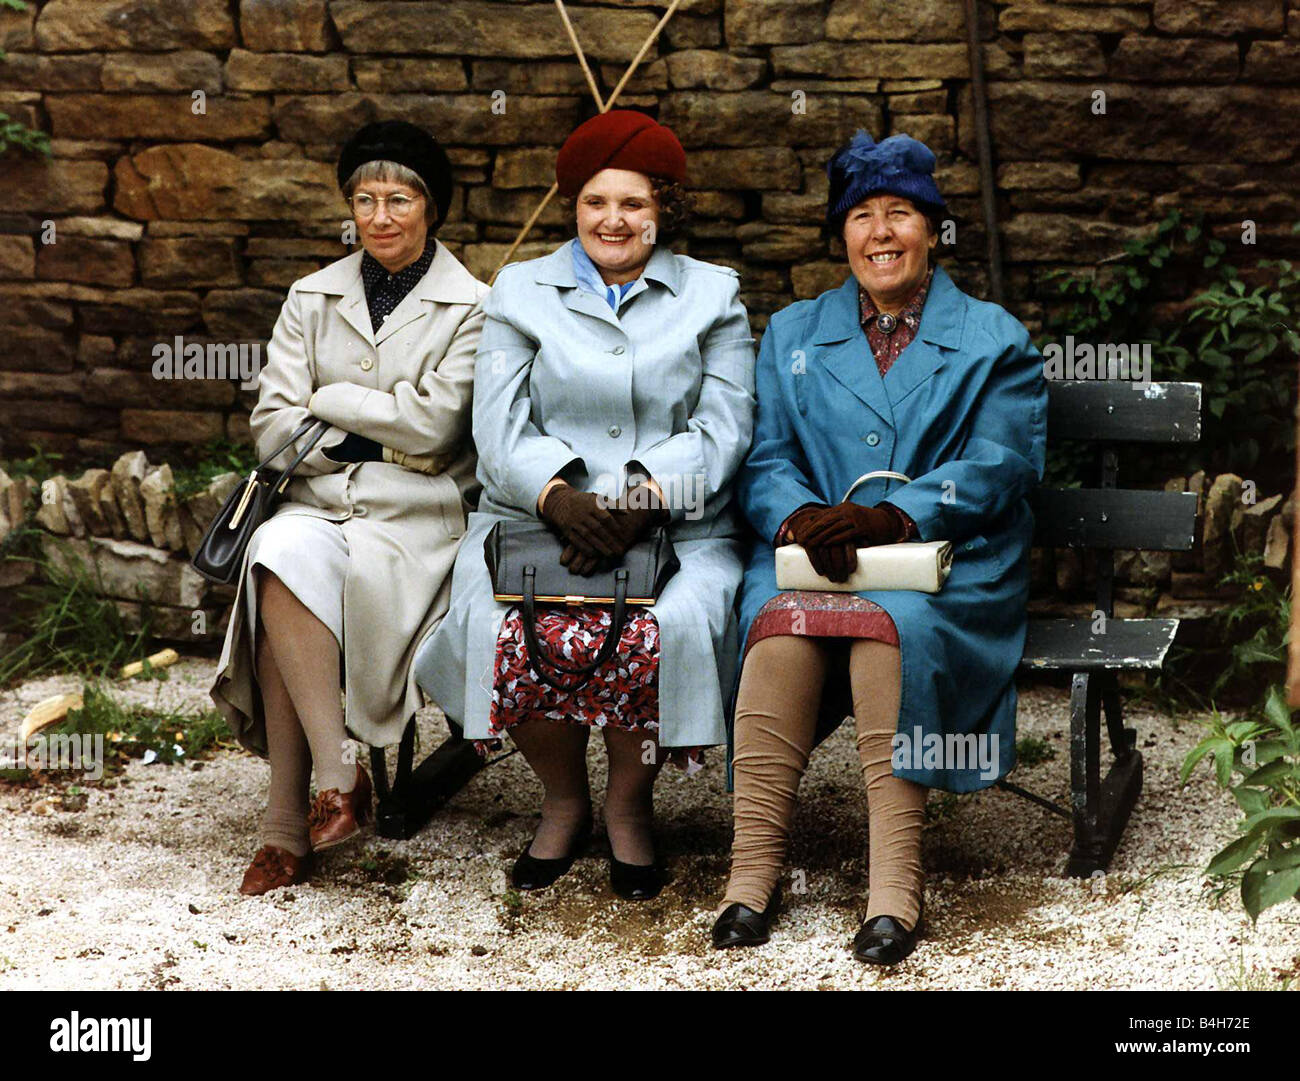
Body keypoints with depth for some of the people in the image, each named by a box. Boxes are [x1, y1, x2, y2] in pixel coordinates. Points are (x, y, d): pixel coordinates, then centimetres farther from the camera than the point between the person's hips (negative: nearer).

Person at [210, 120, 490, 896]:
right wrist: (375, 438, -5)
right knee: (280, 559, -32)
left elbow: (433, 425, -8)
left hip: (415, 514, -3)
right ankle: (336, 774, -29)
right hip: (319, 503, 4)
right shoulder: (314, 299, 15)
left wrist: (328, 402, 0)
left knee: (297, 577, -31)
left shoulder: (470, 308, 3)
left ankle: (289, 822, -26)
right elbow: (272, 426, 6)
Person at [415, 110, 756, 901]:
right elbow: (500, 427, 4)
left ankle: (631, 806, -4)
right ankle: (564, 801, -1)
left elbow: (722, 429, 2)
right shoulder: (522, 292, 15)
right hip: (536, 519, 1)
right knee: (509, 632, -30)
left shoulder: (713, 296, 14)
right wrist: (558, 494, -17)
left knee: (668, 629, -33)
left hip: (679, 529, -1)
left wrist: (646, 497, -16)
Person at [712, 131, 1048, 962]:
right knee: (782, 621, -33)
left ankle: (896, 886, -37)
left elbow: (998, 464, -1)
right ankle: (753, 874, -32)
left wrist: (892, 518, -18)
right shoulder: (793, 333, 22)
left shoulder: (994, 340, 13)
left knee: (892, 623, -36)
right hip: (811, 550, 2)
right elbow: (764, 457, 11)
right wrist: (799, 517, -13)